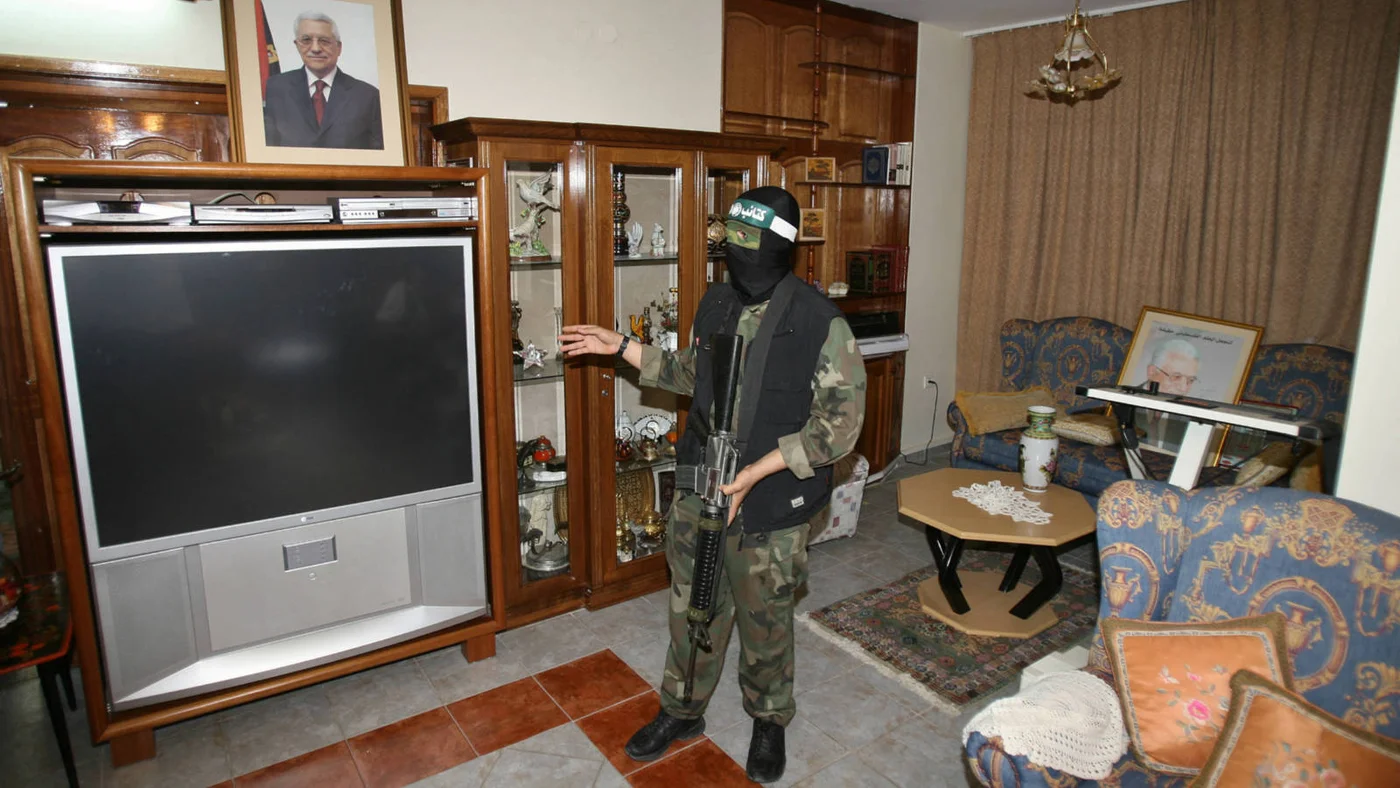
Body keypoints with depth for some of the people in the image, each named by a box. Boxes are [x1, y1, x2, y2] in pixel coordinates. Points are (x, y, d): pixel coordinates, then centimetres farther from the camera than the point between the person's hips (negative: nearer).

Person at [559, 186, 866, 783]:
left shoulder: (822, 325, -17)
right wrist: (621, 347, 12)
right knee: (693, 609, 19)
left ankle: (770, 721, 42)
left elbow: (838, 425, -18)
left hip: (770, 508, -4)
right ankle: (683, 711, 43)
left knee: (765, 622, 15)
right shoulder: (716, 303, 2)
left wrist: (755, 472, -24)